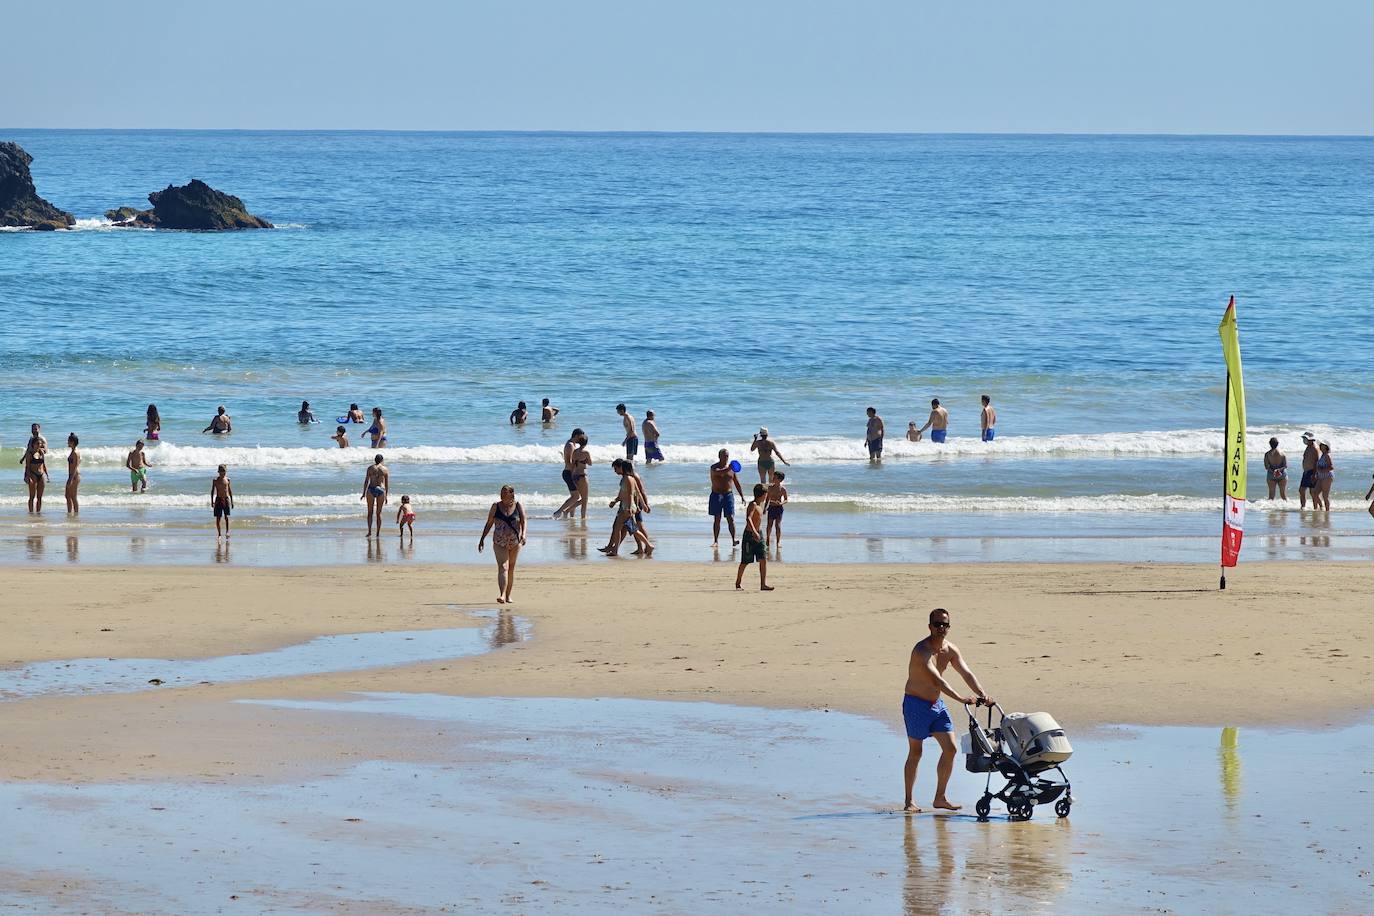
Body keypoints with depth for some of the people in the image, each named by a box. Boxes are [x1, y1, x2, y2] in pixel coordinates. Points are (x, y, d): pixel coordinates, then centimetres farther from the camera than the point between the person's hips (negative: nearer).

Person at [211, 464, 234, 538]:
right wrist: (212, 501, -5)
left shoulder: (227, 480, 4)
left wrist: (232, 501, 9)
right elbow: (212, 491, 2)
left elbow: (230, 490, 11)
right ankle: (219, 534, 9)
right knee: (218, 518, 1)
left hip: (226, 499, 0)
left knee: (226, 517, -11)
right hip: (218, 500, 0)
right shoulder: (215, 480, 0)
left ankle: (227, 532, -14)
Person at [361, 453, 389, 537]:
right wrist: (386, 496, 12)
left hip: (371, 489, -1)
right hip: (381, 490, 1)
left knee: (370, 512, 7)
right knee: (379, 513, 9)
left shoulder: (370, 468, 3)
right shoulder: (385, 469, 6)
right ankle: (378, 533, 8)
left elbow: (366, 481, -1)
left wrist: (364, 493, 2)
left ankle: (369, 531, -4)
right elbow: (387, 484, 6)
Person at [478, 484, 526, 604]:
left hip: (515, 542, 1)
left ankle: (508, 595, 23)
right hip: (500, 542, -1)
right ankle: (502, 595, -27)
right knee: (502, 567, -16)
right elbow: (489, 523, 7)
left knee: (511, 569, 11)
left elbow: (523, 522, -7)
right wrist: (482, 539, 5)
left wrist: (523, 535, -25)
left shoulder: (518, 506, 2)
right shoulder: (496, 506, 3)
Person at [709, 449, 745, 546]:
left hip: (728, 494, 2)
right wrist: (727, 469, -48)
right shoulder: (714, 467, -4)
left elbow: (737, 484, 13)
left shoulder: (731, 468, 7)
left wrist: (742, 496, 9)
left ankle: (733, 539, -8)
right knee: (717, 519, 2)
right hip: (716, 495, -2)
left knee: (730, 518, -7)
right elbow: (718, 472, -30)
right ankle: (716, 541, 5)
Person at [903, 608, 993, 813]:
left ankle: (940, 798, 8)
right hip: (916, 704, -7)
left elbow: (966, 673, -2)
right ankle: (908, 802, 5)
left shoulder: (950, 650, 2)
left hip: (937, 704, 7)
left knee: (950, 748, 0)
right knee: (915, 752, -3)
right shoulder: (922, 650, -23)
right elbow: (936, 679, -34)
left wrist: (982, 694, -19)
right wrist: (961, 699, -42)